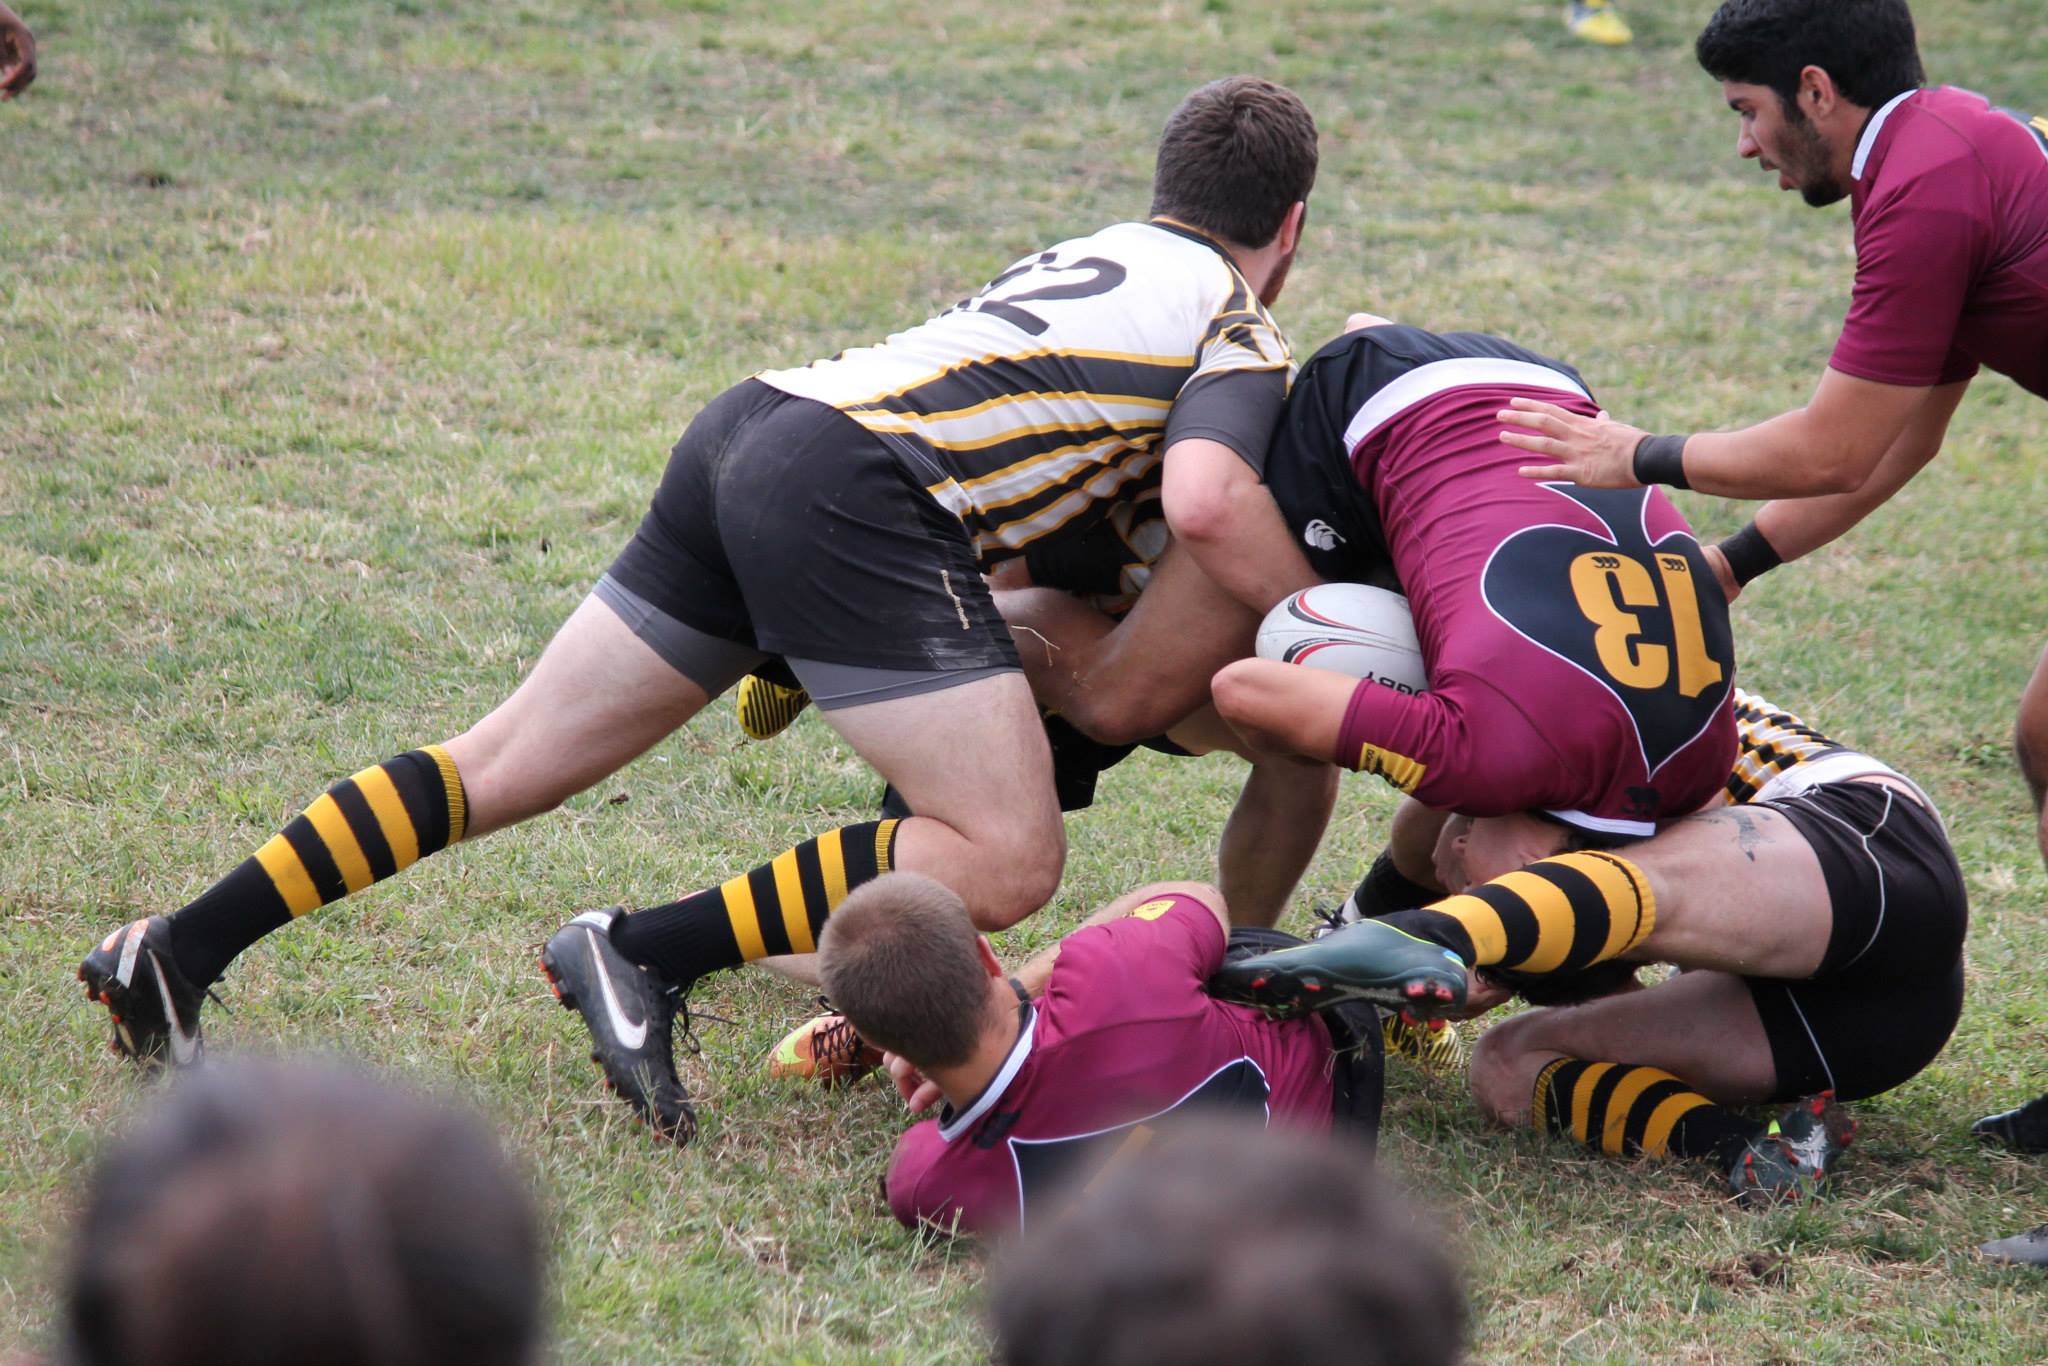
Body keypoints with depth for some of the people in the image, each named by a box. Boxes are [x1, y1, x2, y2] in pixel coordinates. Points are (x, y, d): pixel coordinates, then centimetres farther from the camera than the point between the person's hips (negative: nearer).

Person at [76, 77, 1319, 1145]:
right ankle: (648, 955, -13)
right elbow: (1206, 502, -15)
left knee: (509, 765, 14)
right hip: (855, 489, -8)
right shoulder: (1243, 335, 5)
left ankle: (179, 952, 11)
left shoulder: (1093, 254, 30)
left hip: (749, 430, 8)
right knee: (1007, 861, -9)